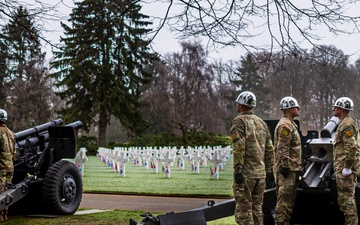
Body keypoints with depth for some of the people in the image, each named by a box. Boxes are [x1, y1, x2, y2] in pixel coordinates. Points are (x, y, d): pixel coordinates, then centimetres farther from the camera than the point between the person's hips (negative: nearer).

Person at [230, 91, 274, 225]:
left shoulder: (239, 121, -6)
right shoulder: (262, 122, 15)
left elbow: (239, 147, -16)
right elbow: (269, 149, 14)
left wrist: (237, 170, -16)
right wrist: (269, 169, 17)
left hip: (246, 173, -7)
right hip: (261, 173, 7)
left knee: (244, 209, -3)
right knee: (257, 208, 14)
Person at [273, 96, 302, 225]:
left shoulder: (291, 124, 20)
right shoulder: (285, 125, -14)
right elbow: (282, 149, -21)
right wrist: (285, 166, -23)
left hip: (292, 168, 10)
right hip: (287, 169, -10)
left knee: (289, 199, 14)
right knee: (284, 200, -8)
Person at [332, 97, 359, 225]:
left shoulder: (346, 124, -14)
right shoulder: (344, 124, 19)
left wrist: (347, 167, -23)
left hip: (344, 168, -11)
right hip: (342, 167, 11)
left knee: (346, 197, -8)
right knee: (346, 197, 14)